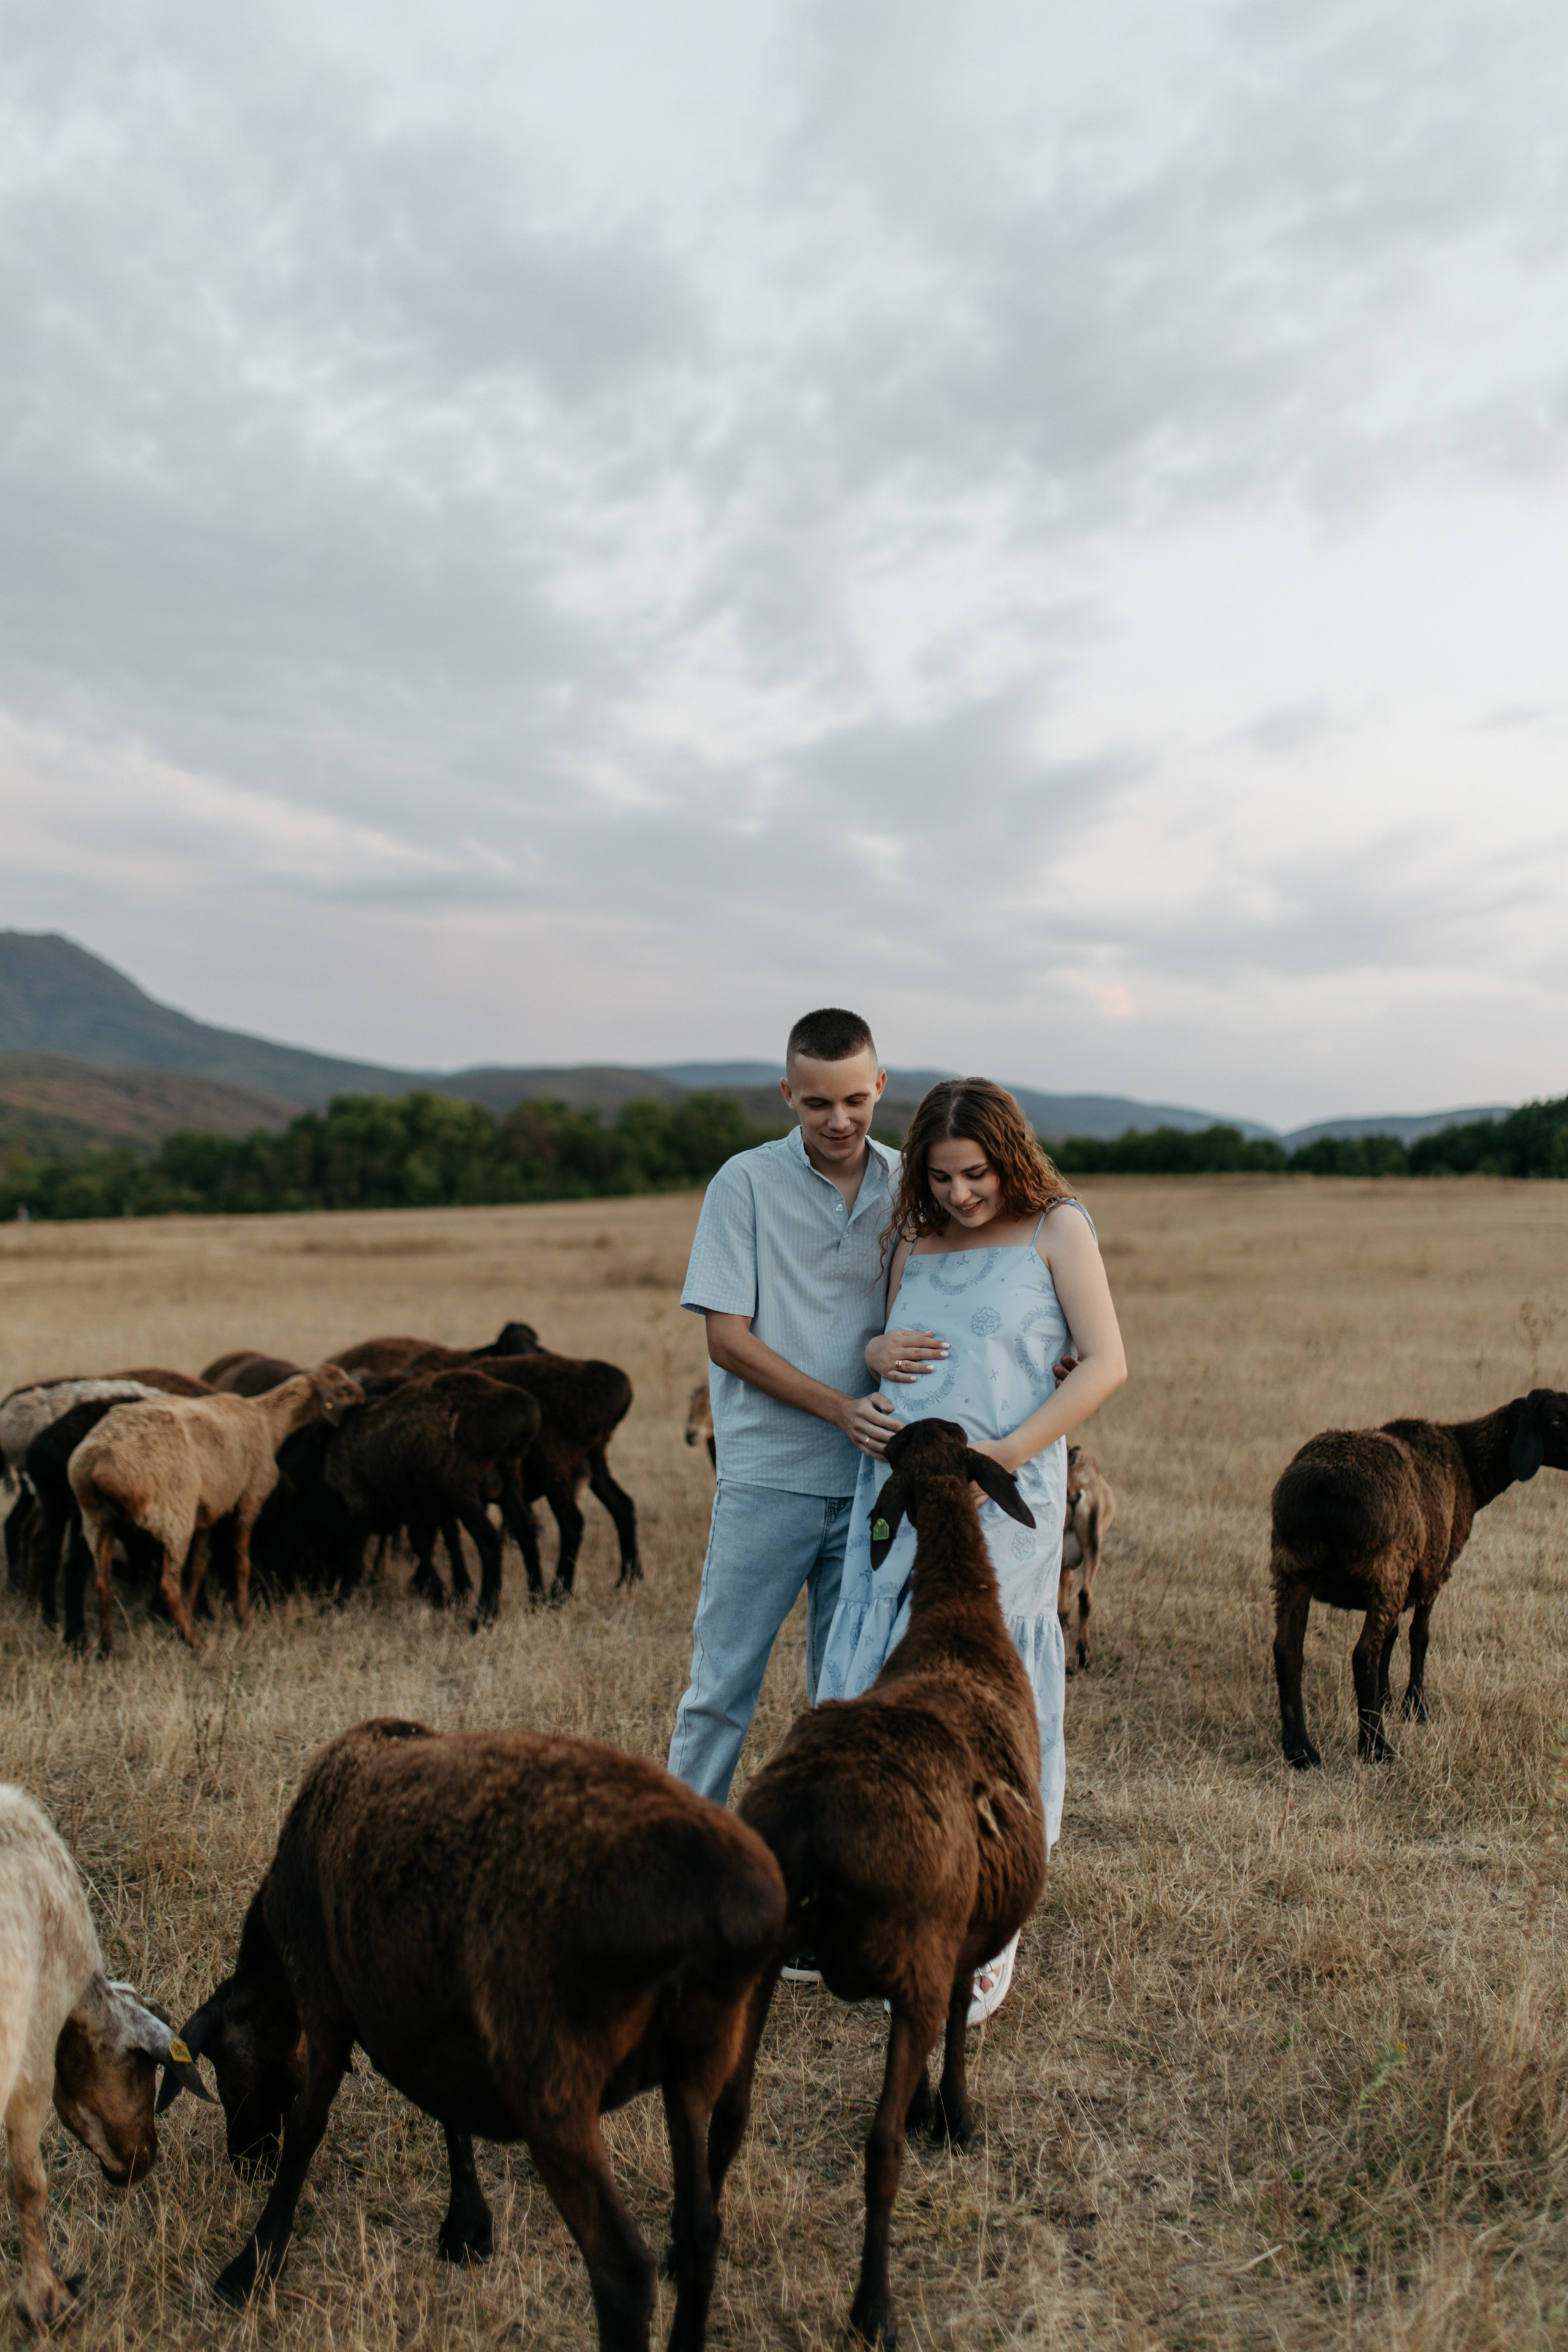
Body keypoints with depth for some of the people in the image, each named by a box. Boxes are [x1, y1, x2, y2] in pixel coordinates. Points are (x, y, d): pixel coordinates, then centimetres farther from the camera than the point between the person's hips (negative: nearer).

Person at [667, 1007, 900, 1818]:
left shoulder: (908, 1184, 5)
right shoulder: (747, 1182, -5)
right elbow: (728, 1339, -8)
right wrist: (839, 1408, -15)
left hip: (872, 1476, 3)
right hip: (767, 1474, -3)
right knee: (723, 1676, 2)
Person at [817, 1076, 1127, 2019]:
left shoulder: (1057, 1229, 2)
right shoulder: (916, 1243, 15)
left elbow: (1106, 1364, -3)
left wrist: (1007, 1453, -12)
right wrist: (874, 1353, 1)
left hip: (1003, 1497, -5)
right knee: (879, 1689, 3)